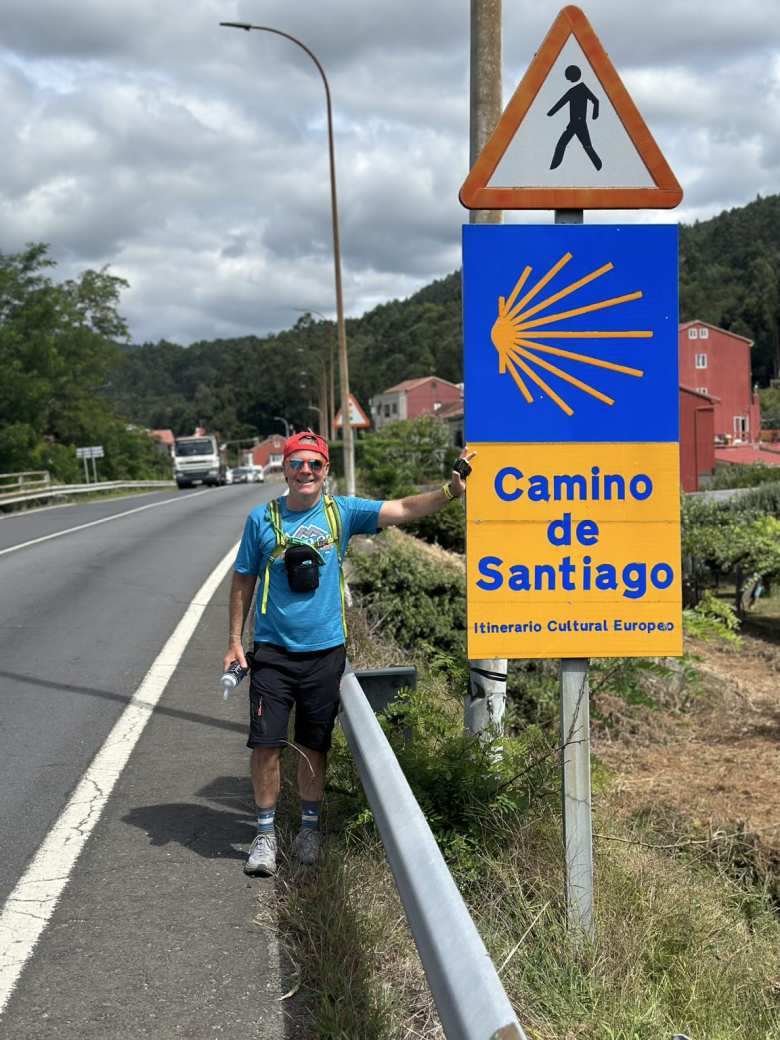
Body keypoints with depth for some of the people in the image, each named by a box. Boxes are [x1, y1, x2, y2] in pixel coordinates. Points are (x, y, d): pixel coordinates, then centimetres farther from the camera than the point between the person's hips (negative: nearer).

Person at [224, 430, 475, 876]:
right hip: (273, 650, -1)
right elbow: (244, 580, 7)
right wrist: (235, 641, 4)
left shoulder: (341, 512, 0)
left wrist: (450, 491, -26)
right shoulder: (262, 518, 0)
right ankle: (266, 833, 13)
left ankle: (310, 826, 29)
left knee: (315, 746, 11)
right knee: (266, 743, -3)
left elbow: (402, 509, -11)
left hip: (325, 650, 1)